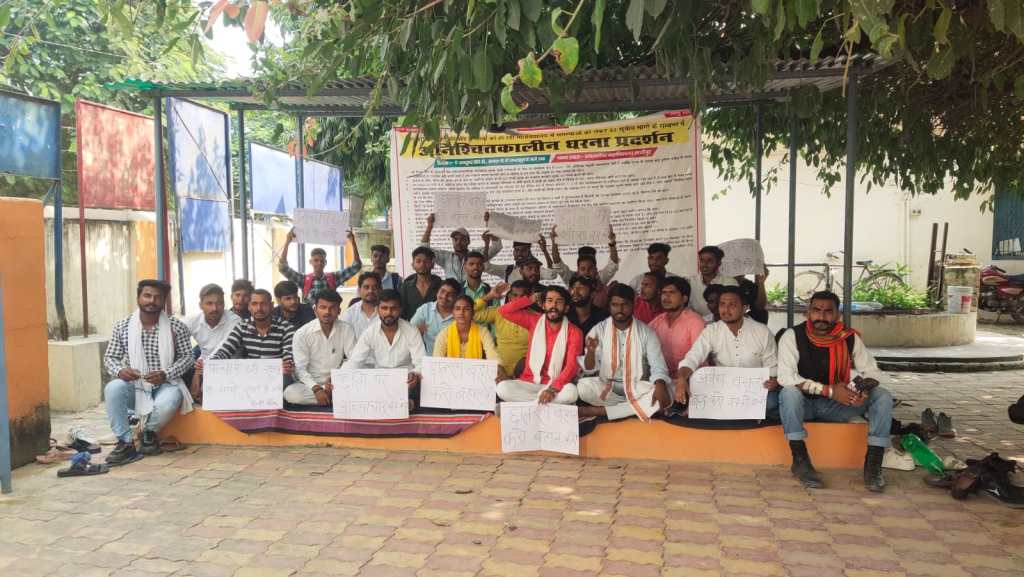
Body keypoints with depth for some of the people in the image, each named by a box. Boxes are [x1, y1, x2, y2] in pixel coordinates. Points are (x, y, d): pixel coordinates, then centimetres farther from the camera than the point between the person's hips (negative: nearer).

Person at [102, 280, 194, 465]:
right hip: (135, 386, 2)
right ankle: (125, 442, -18)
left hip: (165, 385, -2)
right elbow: (109, 357, 6)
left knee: (170, 401, -35)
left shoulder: (177, 327, -2)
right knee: (112, 389, -30)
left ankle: (149, 432, 1)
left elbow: (187, 356, -1)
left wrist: (166, 374, -18)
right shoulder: (122, 326, 2)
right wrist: (119, 370, -17)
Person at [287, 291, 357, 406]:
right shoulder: (302, 333, -6)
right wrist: (316, 388, -25)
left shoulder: (346, 330, -1)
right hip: (310, 383, 1)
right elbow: (300, 369, -10)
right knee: (290, 393, -33)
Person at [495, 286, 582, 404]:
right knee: (502, 388, -28)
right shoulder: (534, 320, 5)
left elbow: (572, 366, -16)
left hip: (557, 385, -3)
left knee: (571, 391, -37)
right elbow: (504, 311, -1)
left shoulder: (574, 332, -5)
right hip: (529, 382, 3)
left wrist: (552, 389, -30)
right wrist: (531, 300, 0)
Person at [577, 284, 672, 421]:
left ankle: (598, 411, -25)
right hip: (606, 388, 0)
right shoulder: (599, 330, 0)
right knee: (583, 386, -30)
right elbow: (589, 370, -3)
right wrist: (591, 351, -26)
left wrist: (660, 387, -29)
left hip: (637, 389, 0)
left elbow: (658, 366, -7)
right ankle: (643, 407, -16)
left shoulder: (646, 332, 0)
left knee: (664, 396, -29)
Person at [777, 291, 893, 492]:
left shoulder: (850, 338, -3)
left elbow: (872, 371, 2)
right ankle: (800, 460, -25)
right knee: (789, 393, -36)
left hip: (836, 406, 3)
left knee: (883, 397, -15)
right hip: (803, 404, -3)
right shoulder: (793, 336, -13)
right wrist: (830, 390, -29)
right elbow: (785, 377, -23)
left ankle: (873, 462, -12)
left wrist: (864, 388, -24)